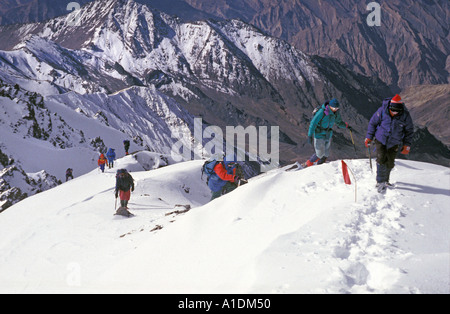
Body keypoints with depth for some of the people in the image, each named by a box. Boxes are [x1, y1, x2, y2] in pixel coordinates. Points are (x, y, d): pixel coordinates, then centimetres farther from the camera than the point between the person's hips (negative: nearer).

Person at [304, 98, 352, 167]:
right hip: (319, 135, -6)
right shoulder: (322, 112, -23)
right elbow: (313, 123, -20)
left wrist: (346, 126, 5)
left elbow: (339, 122, 17)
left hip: (328, 136, 6)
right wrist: (310, 135, -23)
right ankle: (308, 165, 14)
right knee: (320, 154, -6)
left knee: (326, 155, 7)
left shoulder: (336, 112, -3)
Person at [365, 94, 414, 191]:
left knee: (390, 163, 7)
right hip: (380, 139, -1)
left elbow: (409, 130, 1)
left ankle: (385, 180, 32)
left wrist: (406, 145, -1)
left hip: (394, 143, 2)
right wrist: (369, 137, -2)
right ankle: (380, 182, -8)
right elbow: (373, 123, -2)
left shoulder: (405, 115, -14)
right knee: (381, 159, -17)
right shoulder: (382, 111, -17)